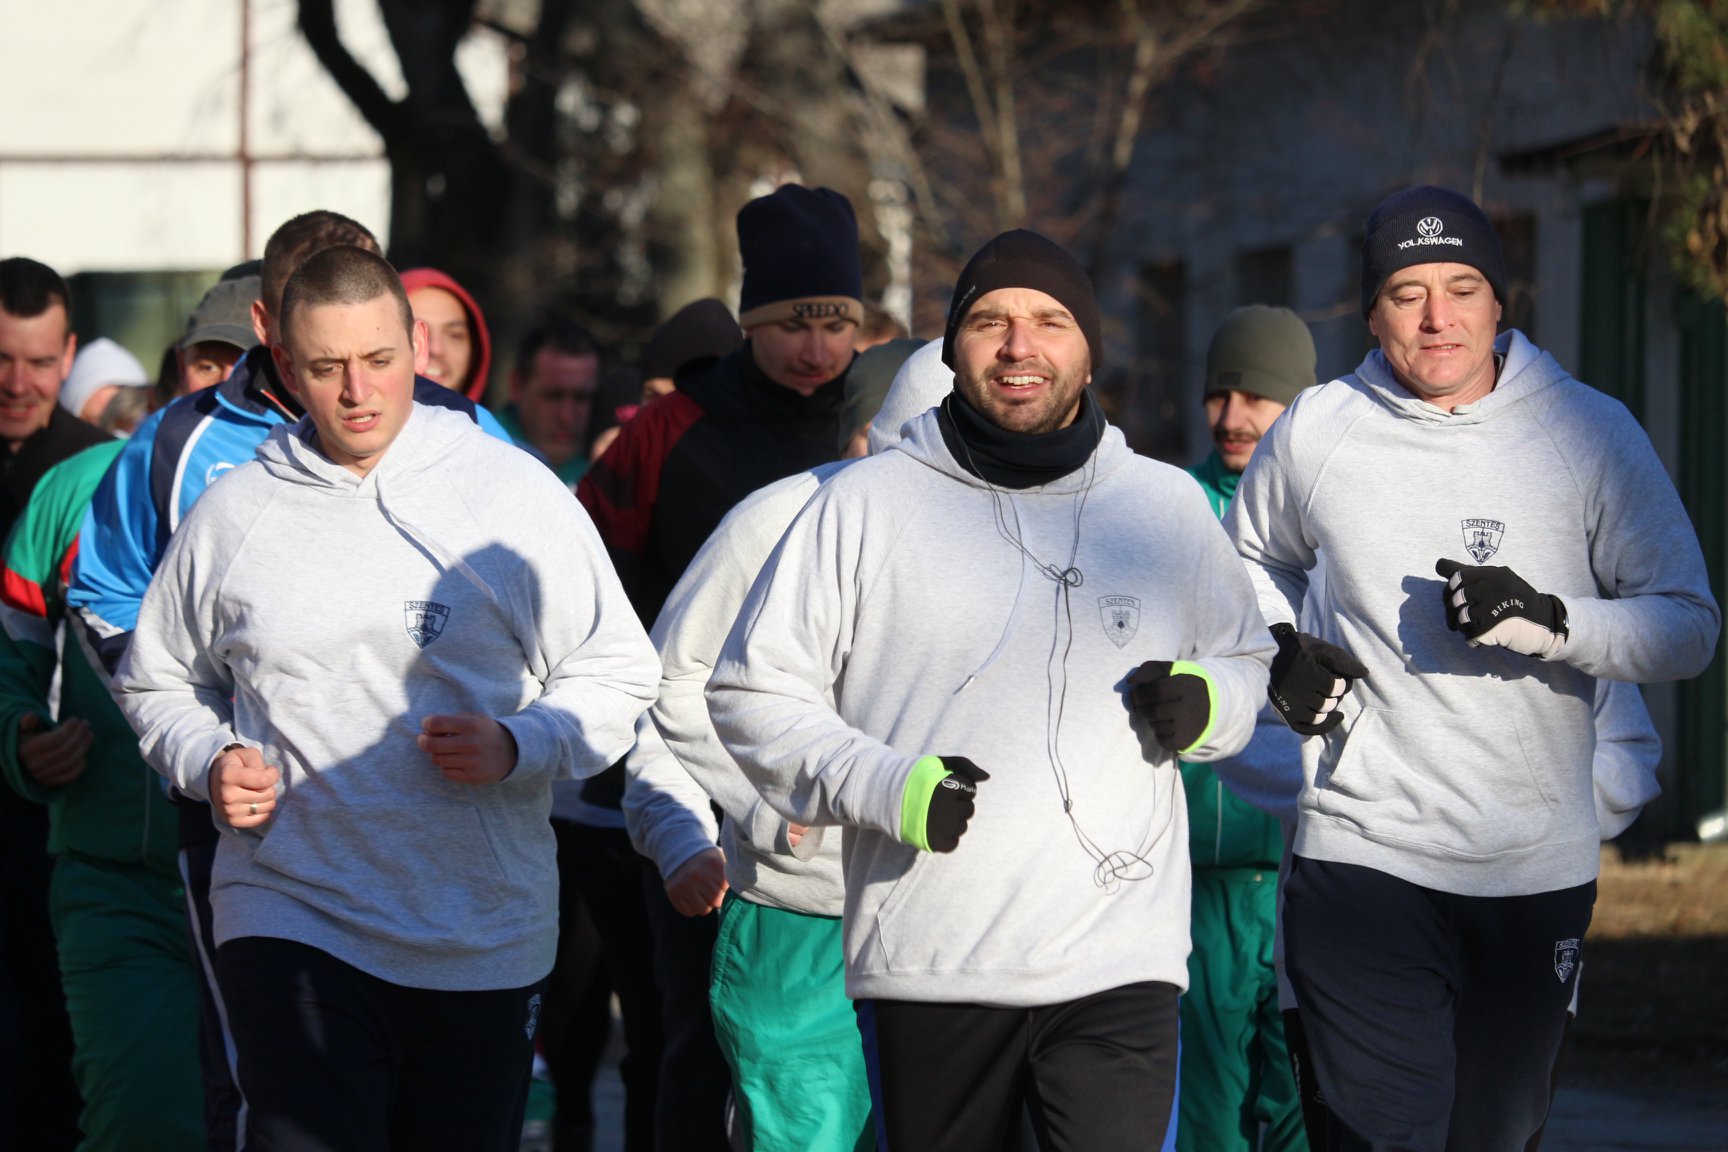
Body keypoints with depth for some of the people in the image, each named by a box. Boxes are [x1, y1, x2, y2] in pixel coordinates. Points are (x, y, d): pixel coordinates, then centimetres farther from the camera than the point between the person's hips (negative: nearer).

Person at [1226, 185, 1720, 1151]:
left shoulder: (1591, 433, -3)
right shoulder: (1316, 432, 3)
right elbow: (1255, 554, 25)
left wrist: (1552, 625, -20)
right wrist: (1281, 649, 4)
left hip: (1539, 869, 1)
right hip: (1362, 853, -1)